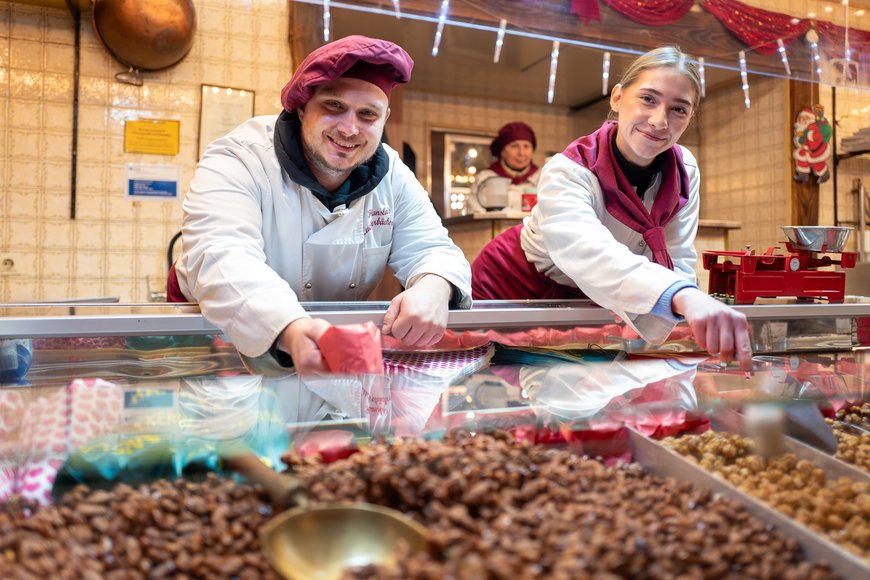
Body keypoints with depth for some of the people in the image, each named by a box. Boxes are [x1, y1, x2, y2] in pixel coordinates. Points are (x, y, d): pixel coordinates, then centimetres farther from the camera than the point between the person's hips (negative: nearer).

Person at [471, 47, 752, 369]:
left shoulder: (684, 171, -11)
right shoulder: (567, 172, -30)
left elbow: (678, 261, -13)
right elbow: (590, 255, -50)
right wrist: (684, 298, -66)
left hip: (583, 302, 5)